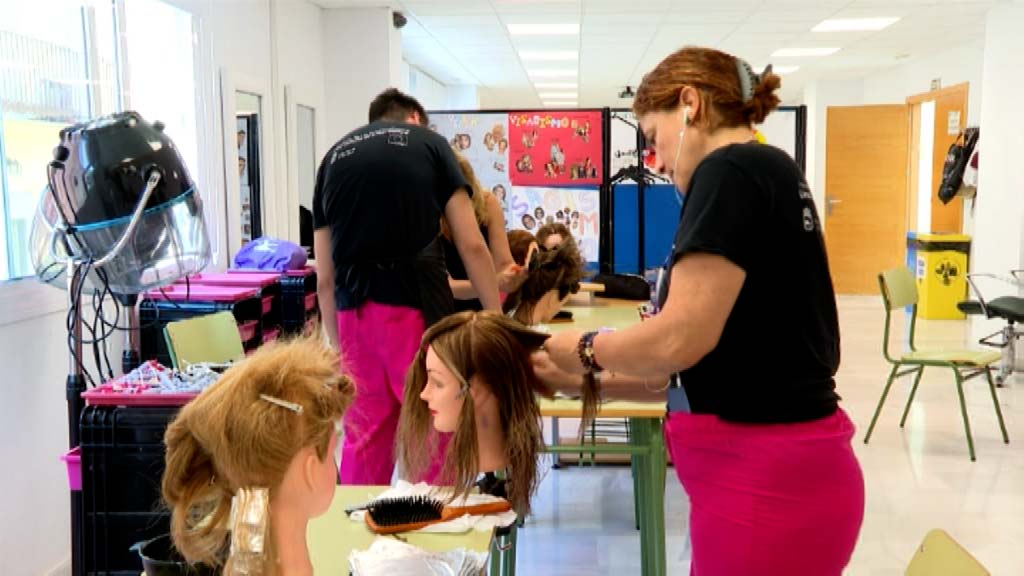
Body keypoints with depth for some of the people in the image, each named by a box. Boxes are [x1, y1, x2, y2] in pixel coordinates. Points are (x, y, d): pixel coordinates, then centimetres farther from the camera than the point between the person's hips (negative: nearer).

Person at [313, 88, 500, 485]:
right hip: (417, 303, -4)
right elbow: (471, 246, 2)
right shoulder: (430, 142, 10)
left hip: (354, 309, 4)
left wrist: (336, 346, 22)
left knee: (363, 439, 14)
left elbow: (325, 278, 15)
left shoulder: (334, 157, 18)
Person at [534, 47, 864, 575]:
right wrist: (592, 382, 13)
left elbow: (681, 338, -22)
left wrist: (587, 352, -3)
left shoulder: (731, 170, -14)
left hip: (763, 481, -9)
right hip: (777, 470, 9)